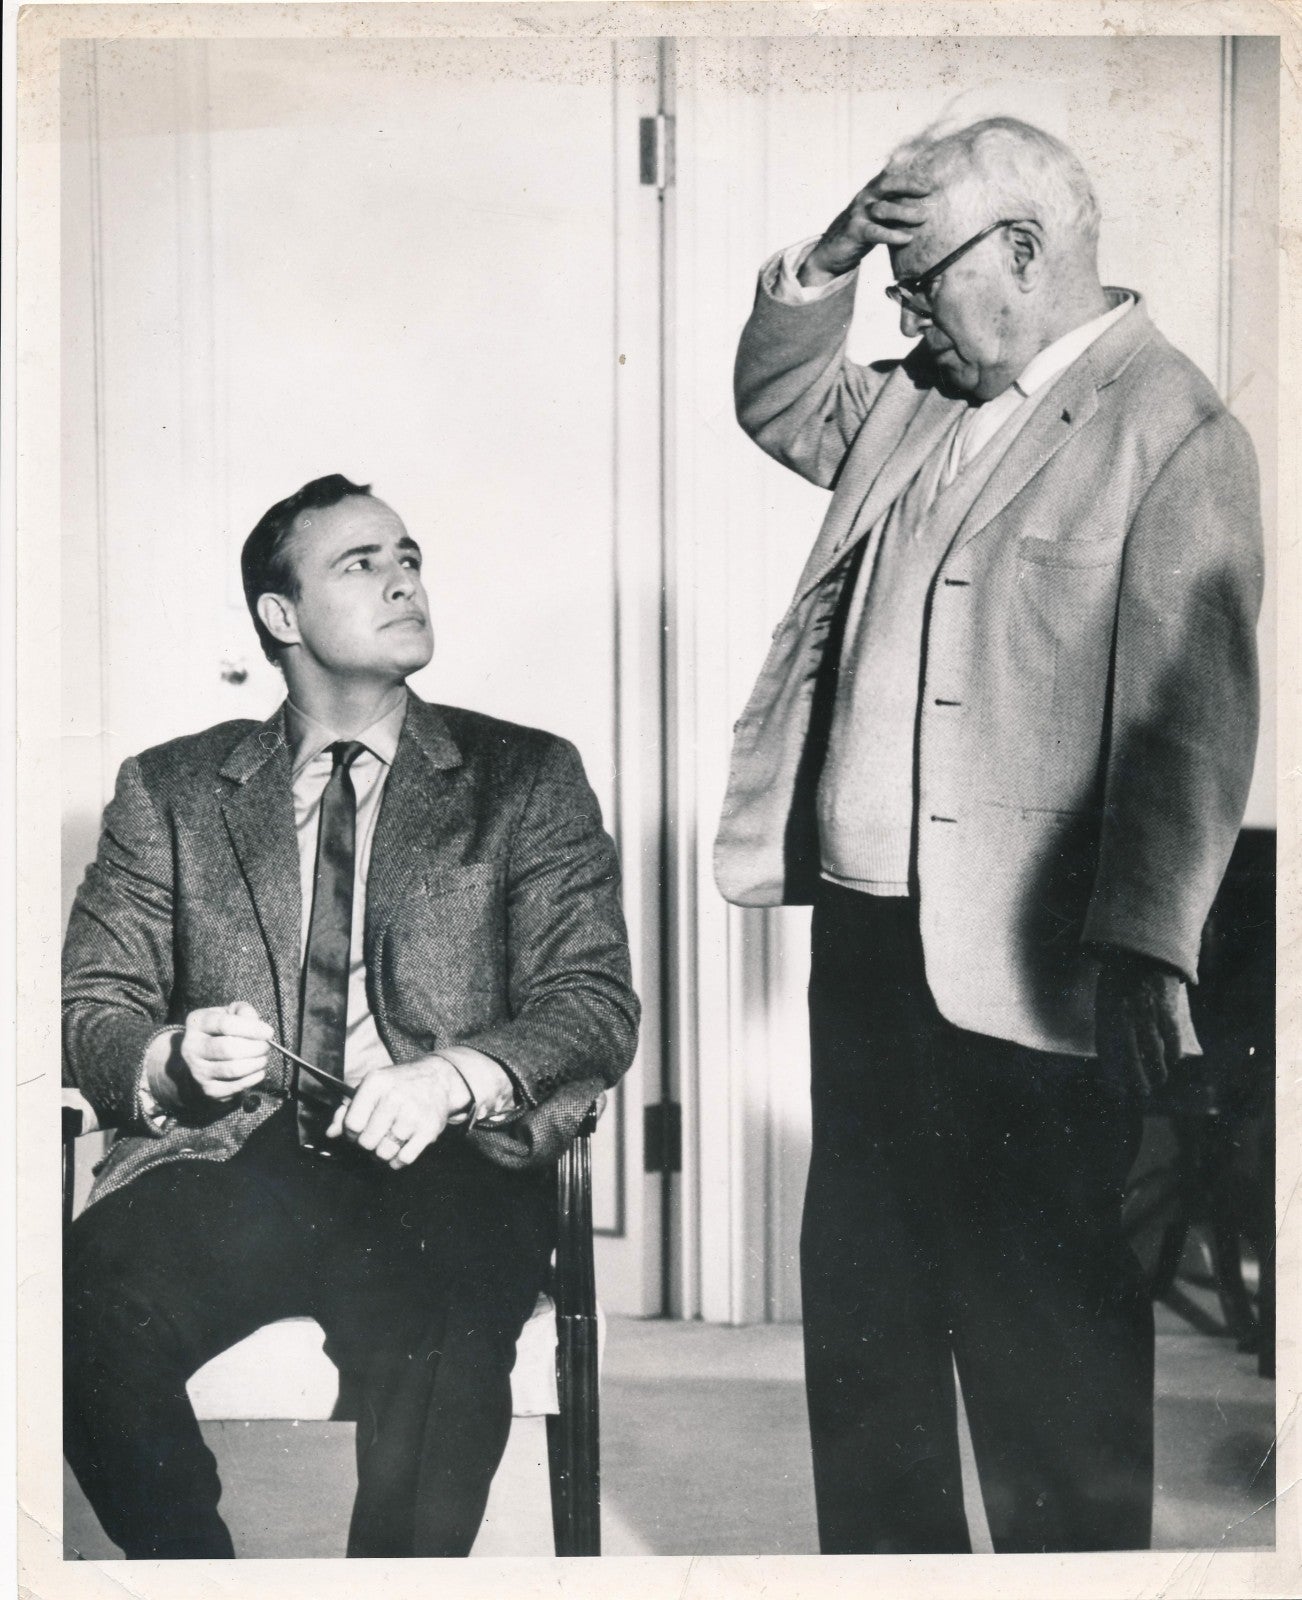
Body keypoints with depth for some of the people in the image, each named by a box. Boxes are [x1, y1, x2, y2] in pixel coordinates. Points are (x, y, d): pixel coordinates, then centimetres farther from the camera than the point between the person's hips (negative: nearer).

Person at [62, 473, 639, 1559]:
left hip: (441, 1163, -1)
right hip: (235, 1158, 2)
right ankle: (196, 1571, -4)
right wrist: (175, 1056, -12)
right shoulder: (170, 790, 16)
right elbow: (90, 1007, 12)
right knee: (91, 1302, -28)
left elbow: (597, 1006, 4)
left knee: (437, 1336, -34)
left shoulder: (527, 778, 12)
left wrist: (453, 1076, -16)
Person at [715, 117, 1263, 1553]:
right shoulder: (920, 407, 13)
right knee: (860, 1303, 18)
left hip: (1023, 974, -8)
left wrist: (1143, 957, -19)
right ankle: (882, 1550, 35)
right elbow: (779, 400, 28)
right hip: (864, 931, 8)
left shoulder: (1174, 436, -10)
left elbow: (1192, 725, -16)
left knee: (1042, 1327, 5)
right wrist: (828, 259, 11)